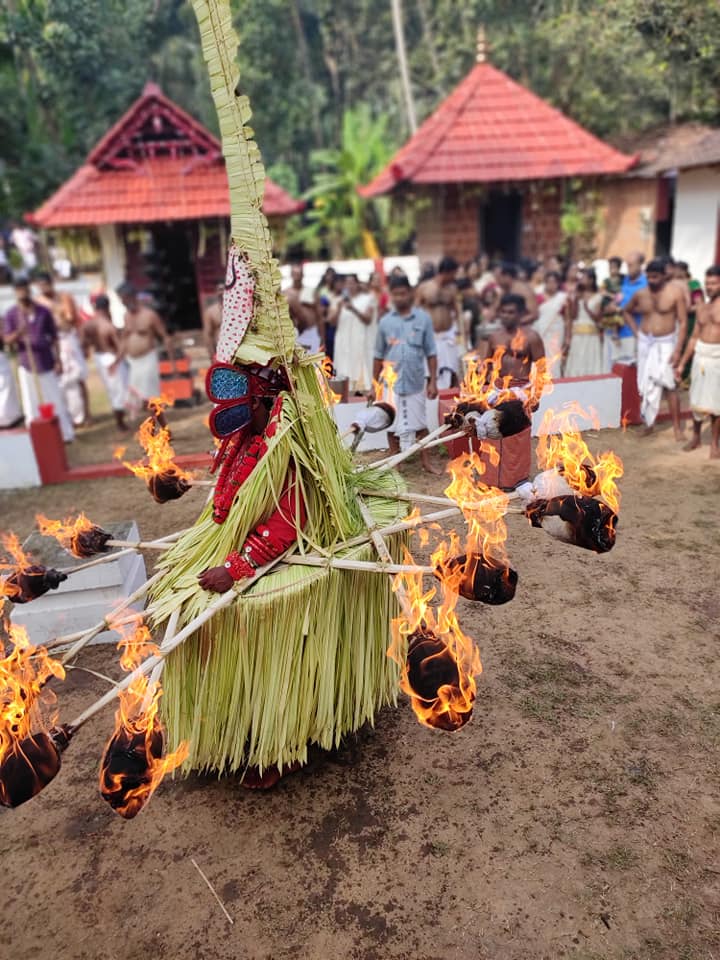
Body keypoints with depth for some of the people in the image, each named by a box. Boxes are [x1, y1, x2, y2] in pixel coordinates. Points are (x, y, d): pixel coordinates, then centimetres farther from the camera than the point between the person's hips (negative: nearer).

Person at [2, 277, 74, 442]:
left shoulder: (43, 311, 0)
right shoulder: (11, 314, -2)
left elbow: (54, 337, 3)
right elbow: (7, 341, -5)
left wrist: (58, 360, -2)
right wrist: (18, 333, -26)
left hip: (47, 364, 0)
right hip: (27, 366, 0)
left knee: (56, 401, 5)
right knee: (32, 405, 3)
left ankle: (65, 434, 13)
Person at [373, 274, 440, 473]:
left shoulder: (423, 318, -4)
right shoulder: (385, 321, 0)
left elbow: (431, 353, -1)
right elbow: (379, 356, 6)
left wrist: (433, 381, -4)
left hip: (416, 382, -1)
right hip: (391, 383, 1)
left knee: (420, 423, 11)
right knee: (392, 425, 11)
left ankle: (426, 461, 24)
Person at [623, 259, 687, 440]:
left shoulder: (675, 292, -11)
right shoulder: (640, 294, 1)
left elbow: (683, 323, -11)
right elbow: (627, 311, 20)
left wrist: (678, 350, -17)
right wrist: (636, 332, 7)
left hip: (666, 343, -4)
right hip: (645, 343, 4)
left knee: (668, 385, -9)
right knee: (646, 385, 9)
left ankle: (677, 427, -2)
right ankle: (648, 422, 22)